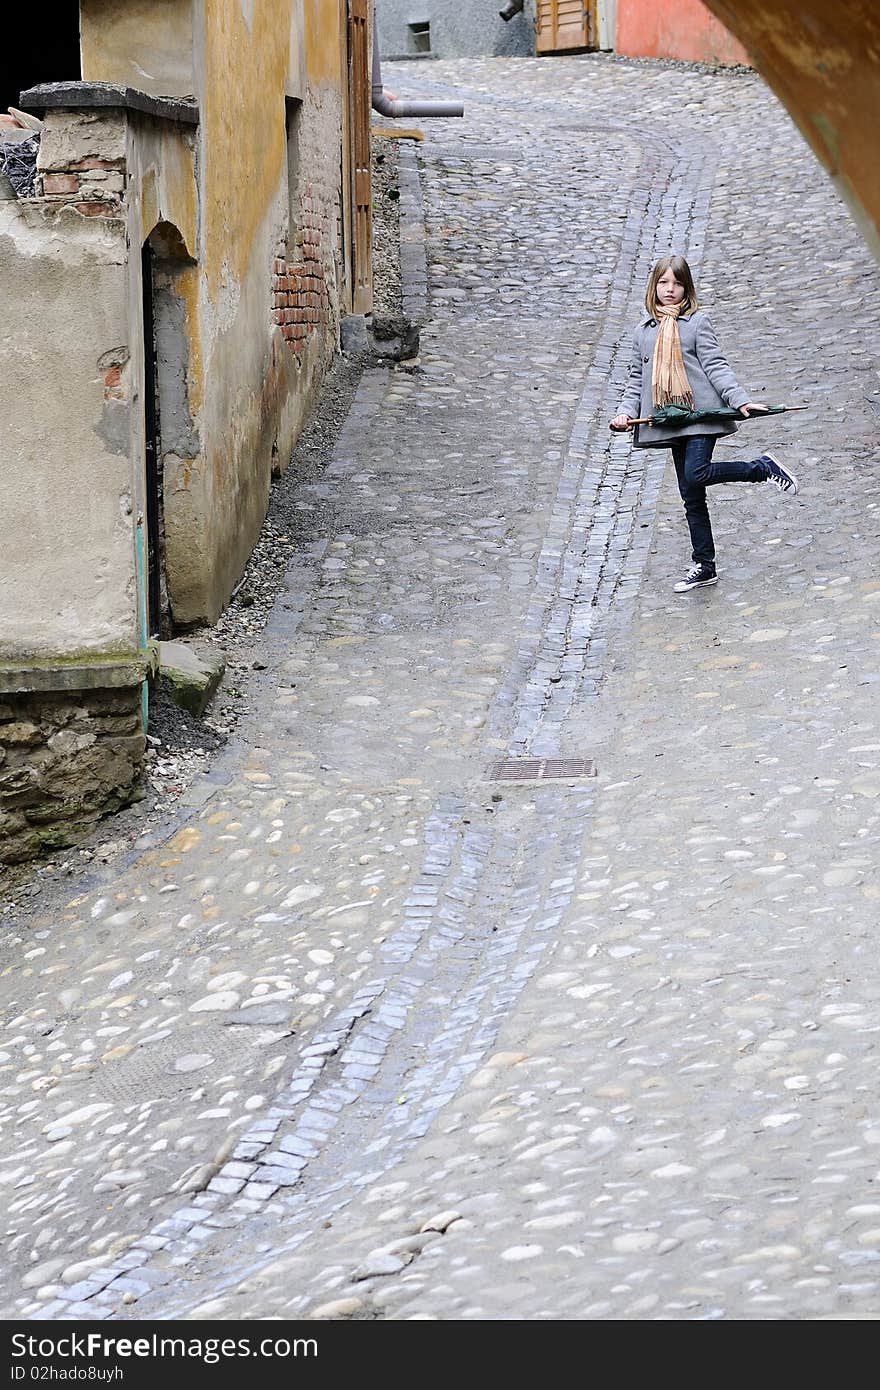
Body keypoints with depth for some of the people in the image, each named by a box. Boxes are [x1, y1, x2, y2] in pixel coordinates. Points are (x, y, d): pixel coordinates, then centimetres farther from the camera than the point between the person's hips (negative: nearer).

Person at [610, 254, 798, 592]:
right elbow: (636, 378, 17)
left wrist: (740, 400, -16)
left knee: (696, 475, -24)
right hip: (671, 422, 5)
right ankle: (704, 567, 13)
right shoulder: (643, 332, 14)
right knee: (690, 495, 7)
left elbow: (716, 367, -5)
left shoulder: (697, 322, 0)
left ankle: (763, 467, -2)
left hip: (702, 413, -5)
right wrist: (626, 412, 2)